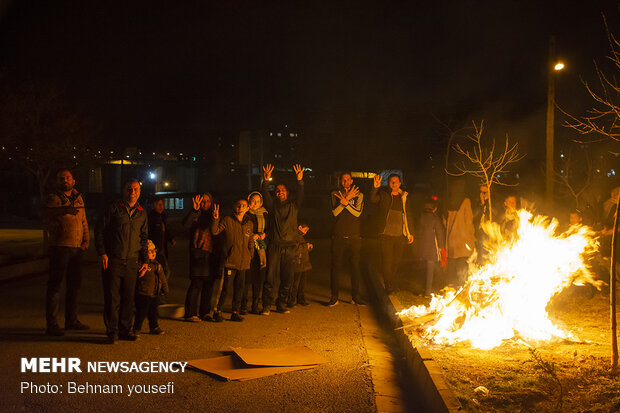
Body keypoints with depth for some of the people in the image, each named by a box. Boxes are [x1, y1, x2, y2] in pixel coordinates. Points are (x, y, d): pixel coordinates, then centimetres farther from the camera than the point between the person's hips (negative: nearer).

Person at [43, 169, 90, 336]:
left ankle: (71, 320, 25)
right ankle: (51, 324, 0)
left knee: (74, 284, 13)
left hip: (77, 248, 7)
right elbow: (48, 219, -17)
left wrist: (86, 241, 8)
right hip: (60, 247, -7)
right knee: (55, 285, -5)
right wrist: (64, 211, -32)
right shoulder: (53, 198, -3)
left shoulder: (78, 198, 16)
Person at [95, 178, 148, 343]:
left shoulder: (141, 213, 13)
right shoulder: (114, 208, 0)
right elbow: (99, 230, 0)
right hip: (113, 260, -3)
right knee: (112, 297, 0)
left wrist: (145, 259, 13)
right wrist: (102, 253, -9)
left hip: (132, 262, 4)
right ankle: (112, 332, 9)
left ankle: (125, 330, 18)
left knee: (128, 298, 7)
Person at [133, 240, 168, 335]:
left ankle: (154, 328, 27)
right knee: (141, 312, -1)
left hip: (155, 294, 7)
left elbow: (163, 278, 19)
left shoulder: (158, 265, 12)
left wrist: (165, 289, 19)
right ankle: (136, 328, 11)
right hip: (143, 294, -7)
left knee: (154, 312, 15)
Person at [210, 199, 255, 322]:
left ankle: (235, 312, 17)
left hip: (243, 262, 5)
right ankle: (217, 311, 9)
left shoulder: (249, 224, 13)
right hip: (230, 260, -4)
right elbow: (215, 231, -9)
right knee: (224, 286, -4)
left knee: (239, 288, 8)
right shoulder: (227, 220, 0)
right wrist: (216, 219, -24)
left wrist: (250, 256, 14)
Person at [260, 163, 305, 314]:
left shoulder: (293, 206, 15)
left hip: (290, 247, 1)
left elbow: (300, 196, 0)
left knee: (287, 279, 4)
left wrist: (300, 180, -16)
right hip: (274, 246, -1)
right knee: (270, 276, -7)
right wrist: (266, 180, -16)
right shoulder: (273, 205, 13)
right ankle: (266, 306, 1)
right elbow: (265, 194, -1)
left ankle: (281, 305, 17)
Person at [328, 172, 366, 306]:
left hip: (354, 236, 1)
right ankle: (334, 296, 8)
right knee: (336, 266, -1)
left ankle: (355, 296, 13)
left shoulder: (359, 195, 9)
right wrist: (347, 198, -12)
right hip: (338, 236, -1)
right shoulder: (335, 194, 8)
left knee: (355, 266, 3)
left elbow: (358, 212, -5)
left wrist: (345, 202, -16)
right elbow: (335, 212, -7)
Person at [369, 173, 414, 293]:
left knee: (396, 262, 8)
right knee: (387, 261, -7)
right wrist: (375, 188, -35)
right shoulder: (383, 195, 4)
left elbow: (409, 216, 18)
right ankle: (388, 285, 0)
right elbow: (373, 199, -17)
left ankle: (393, 285, 20)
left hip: (400, 235, 3)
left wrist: (411, 233, 14)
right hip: (387, 234, -3)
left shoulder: (404, 198, 14)